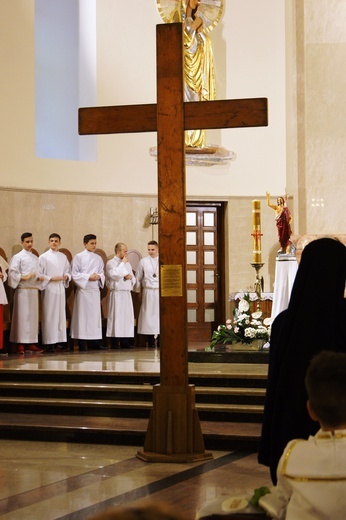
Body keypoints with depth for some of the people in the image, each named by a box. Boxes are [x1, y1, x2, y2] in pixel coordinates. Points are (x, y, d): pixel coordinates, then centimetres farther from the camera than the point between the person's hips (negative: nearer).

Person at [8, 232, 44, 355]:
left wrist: (40, 278, 1)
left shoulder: (35, 258, 17)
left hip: (34, 289, 6)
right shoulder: (18, 257, -1)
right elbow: (12, 272, -9)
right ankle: (21, 344, -6)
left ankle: (31, 343, 9)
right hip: (23, 289, -6)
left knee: (33, 316, 5)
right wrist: (24, 277, -19)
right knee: (22, 316, -8)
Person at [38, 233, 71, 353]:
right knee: (49, 315, -6)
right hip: (49, 288, -5)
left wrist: (66, 276, -4)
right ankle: (49, 342, -5)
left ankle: (60, 340, 11)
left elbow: (68, 270, 18)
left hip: (60, 288, 5)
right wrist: (51, 278, -14)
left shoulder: (63, 257, 12)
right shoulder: (44, 257, -1)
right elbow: (39, 274, -4)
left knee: (61, 314, 5)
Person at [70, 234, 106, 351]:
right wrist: (88, 277, -14)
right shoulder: (79, 257, -1)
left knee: (95, 315, 5)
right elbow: (75, 274, -4)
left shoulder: (98, 258, 14)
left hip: (95, 290, 5)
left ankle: (95, 343, 9)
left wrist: (99, 276, -7)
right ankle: (82, 344, -2)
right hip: (83, 290, -5)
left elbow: (102, 272, 16)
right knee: (83, 315, -5)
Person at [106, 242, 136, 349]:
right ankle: (115, 345, -5)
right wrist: (122, 263, -10)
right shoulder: (111, 263, -2)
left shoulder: (127, 264, 17)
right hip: (116, 295, -7)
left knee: (127, 318, 5)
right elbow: (114, 275, -19)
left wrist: (130, 276, -1)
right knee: (116, 318, -7)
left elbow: (134, 279, 23)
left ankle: (125, 344, 10)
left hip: (127, 294, 7)